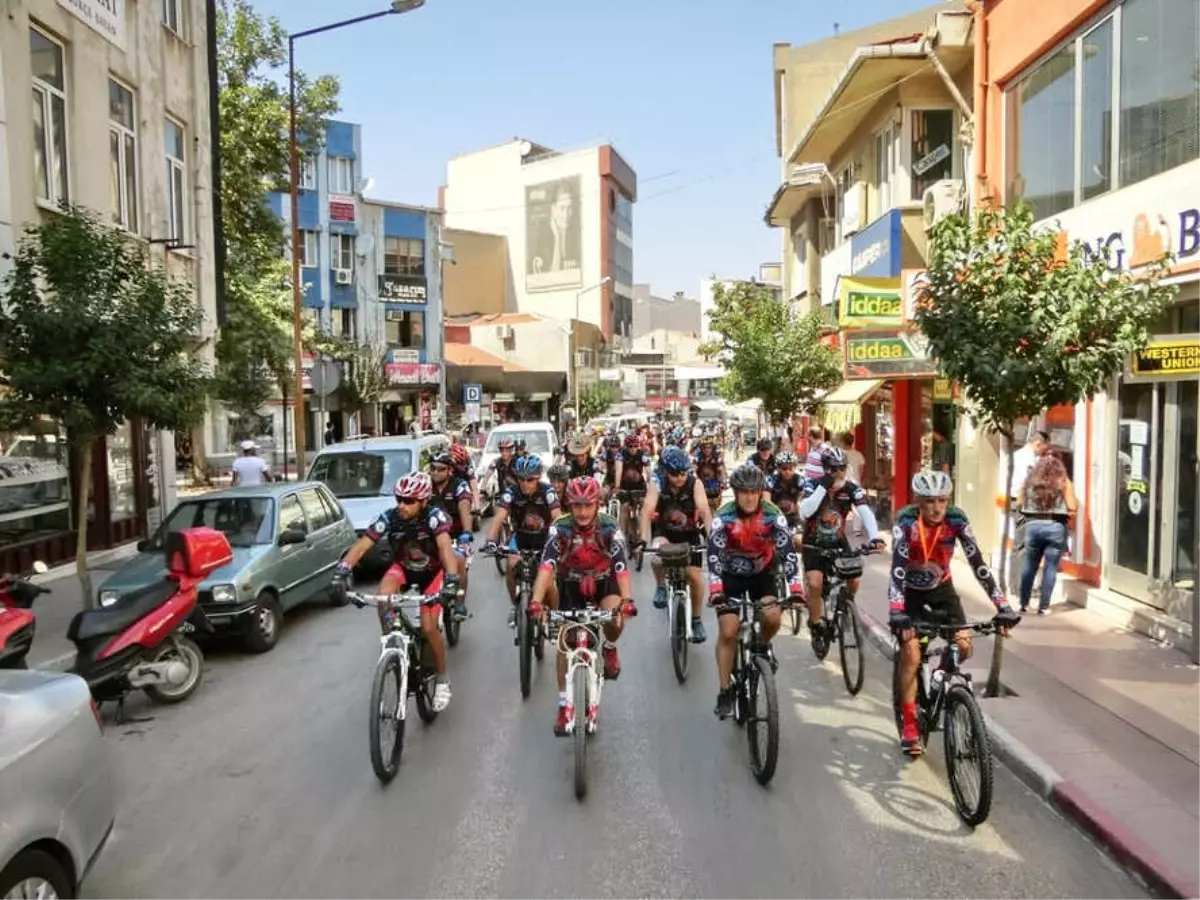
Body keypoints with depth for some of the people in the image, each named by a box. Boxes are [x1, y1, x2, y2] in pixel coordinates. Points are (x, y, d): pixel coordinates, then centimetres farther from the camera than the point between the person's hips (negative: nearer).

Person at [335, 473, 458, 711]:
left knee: (428, 628, -16)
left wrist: (451, 581, -61)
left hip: (432, 572, -3)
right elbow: (360, 546, -29)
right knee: (384, 594, -31)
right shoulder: (389, 518, -24)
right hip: (403, 568, 3)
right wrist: (341, 572, -45)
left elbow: (445, 547, -46)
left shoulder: (434, 516, -31)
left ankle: (442, 679, 7)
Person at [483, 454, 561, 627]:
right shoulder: (511, 492, -21)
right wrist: (490, 540, -48)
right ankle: (516, 606, 3)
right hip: (520, 535, 2)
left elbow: (557, 518, -32)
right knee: (512, 566, -23)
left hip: (543, 536, -1)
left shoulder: (547, 491, -23)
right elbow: (499, 518, -31)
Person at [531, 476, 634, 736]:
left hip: (604, 581, -1)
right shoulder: (560, 528, -25)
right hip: (571, 584, 1)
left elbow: (622, 567, -35)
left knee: (615, 621, -29)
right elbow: (546, 566, -36)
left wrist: (627, 601, -52)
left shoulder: (609, 527, -25)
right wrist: (536, 602, -50)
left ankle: (609, 648, 7)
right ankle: (564, 707, 9)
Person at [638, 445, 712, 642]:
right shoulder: (657, 483, -22)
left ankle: (697, 620, 14)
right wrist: (644, 540, -47)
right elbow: (647, 510, -32)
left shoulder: (695, 484, -22)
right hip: (663, 530, 0)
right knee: (657, 556, -32)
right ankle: (661, 587, -1)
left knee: (695, 575, -7)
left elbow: (705, 510, -33)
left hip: (689, 532, 0)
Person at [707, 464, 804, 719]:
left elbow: (788, 553, -26)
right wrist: (715, 591, -45)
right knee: (728, 632, -8)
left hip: (762, 573, 1)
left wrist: (796, 590, -38)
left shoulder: (773, 516, -22)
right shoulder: (723, 517, -26)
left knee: (772, 617, -21)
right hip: (731, 575, -1)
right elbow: (714, 557, -32)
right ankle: (725, 691, 5)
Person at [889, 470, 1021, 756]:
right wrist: (896, 613, -48)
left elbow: (978, 563, -23)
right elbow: (897, 568, -36)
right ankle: (909, 724, -4)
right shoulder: (906, 521, -27)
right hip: (910, 592, -3)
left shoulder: (956, 520, -21)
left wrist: (1002, 606, -30)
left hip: (941, 589, 3)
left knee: (963, 646, -13)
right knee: (911, 652, -15)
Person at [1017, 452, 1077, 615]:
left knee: (1029, 566, 13)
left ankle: (1024, 604, 17)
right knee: (1051, 567, 5)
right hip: (1056, 527, -2)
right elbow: (1072, 507, -7)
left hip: (1033, 525, 2)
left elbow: (1019, 504, 9)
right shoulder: (1063, 482, -4)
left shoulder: (1030, 481, 4)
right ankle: (1043, 606, 7)